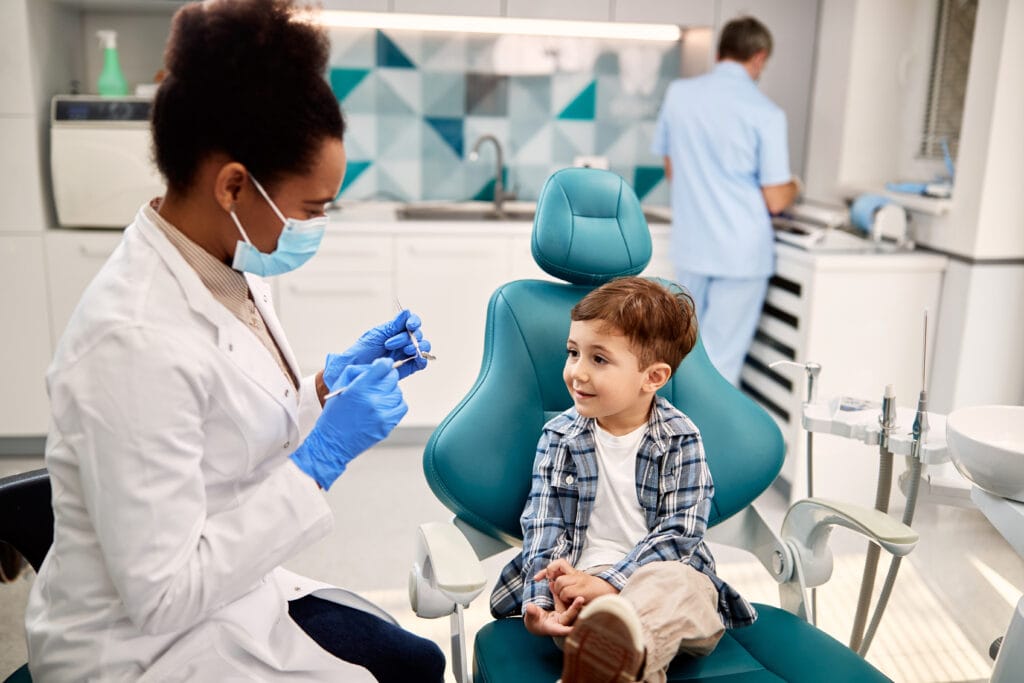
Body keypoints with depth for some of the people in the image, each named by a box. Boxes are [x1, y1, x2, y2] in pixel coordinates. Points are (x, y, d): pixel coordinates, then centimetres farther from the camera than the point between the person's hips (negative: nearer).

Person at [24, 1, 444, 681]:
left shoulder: (228, 274, -4)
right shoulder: (135, 341, -30)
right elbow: (161, 596, -26)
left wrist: (332, 381, -4)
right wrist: (323, 456, -26)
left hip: (236, 596, 8)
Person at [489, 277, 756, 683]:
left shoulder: (681, 440, 2)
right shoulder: (558, 437, 8)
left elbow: (679, 532, -6)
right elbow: (543, 527, 1)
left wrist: (608, 583, -21)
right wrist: (540, 604, -18)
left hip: (665, 577, -2)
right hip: (584, 579, 2)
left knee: (677, 585, -40)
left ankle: (620, 650, -68)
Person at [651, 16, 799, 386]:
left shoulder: (678, 94, 1)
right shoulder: (766, 113, -12)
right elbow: (775, 200, -9)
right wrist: (793, 187, 13)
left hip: (690, 246, 5)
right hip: (741, 251, -4)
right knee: (720, 361, 4)